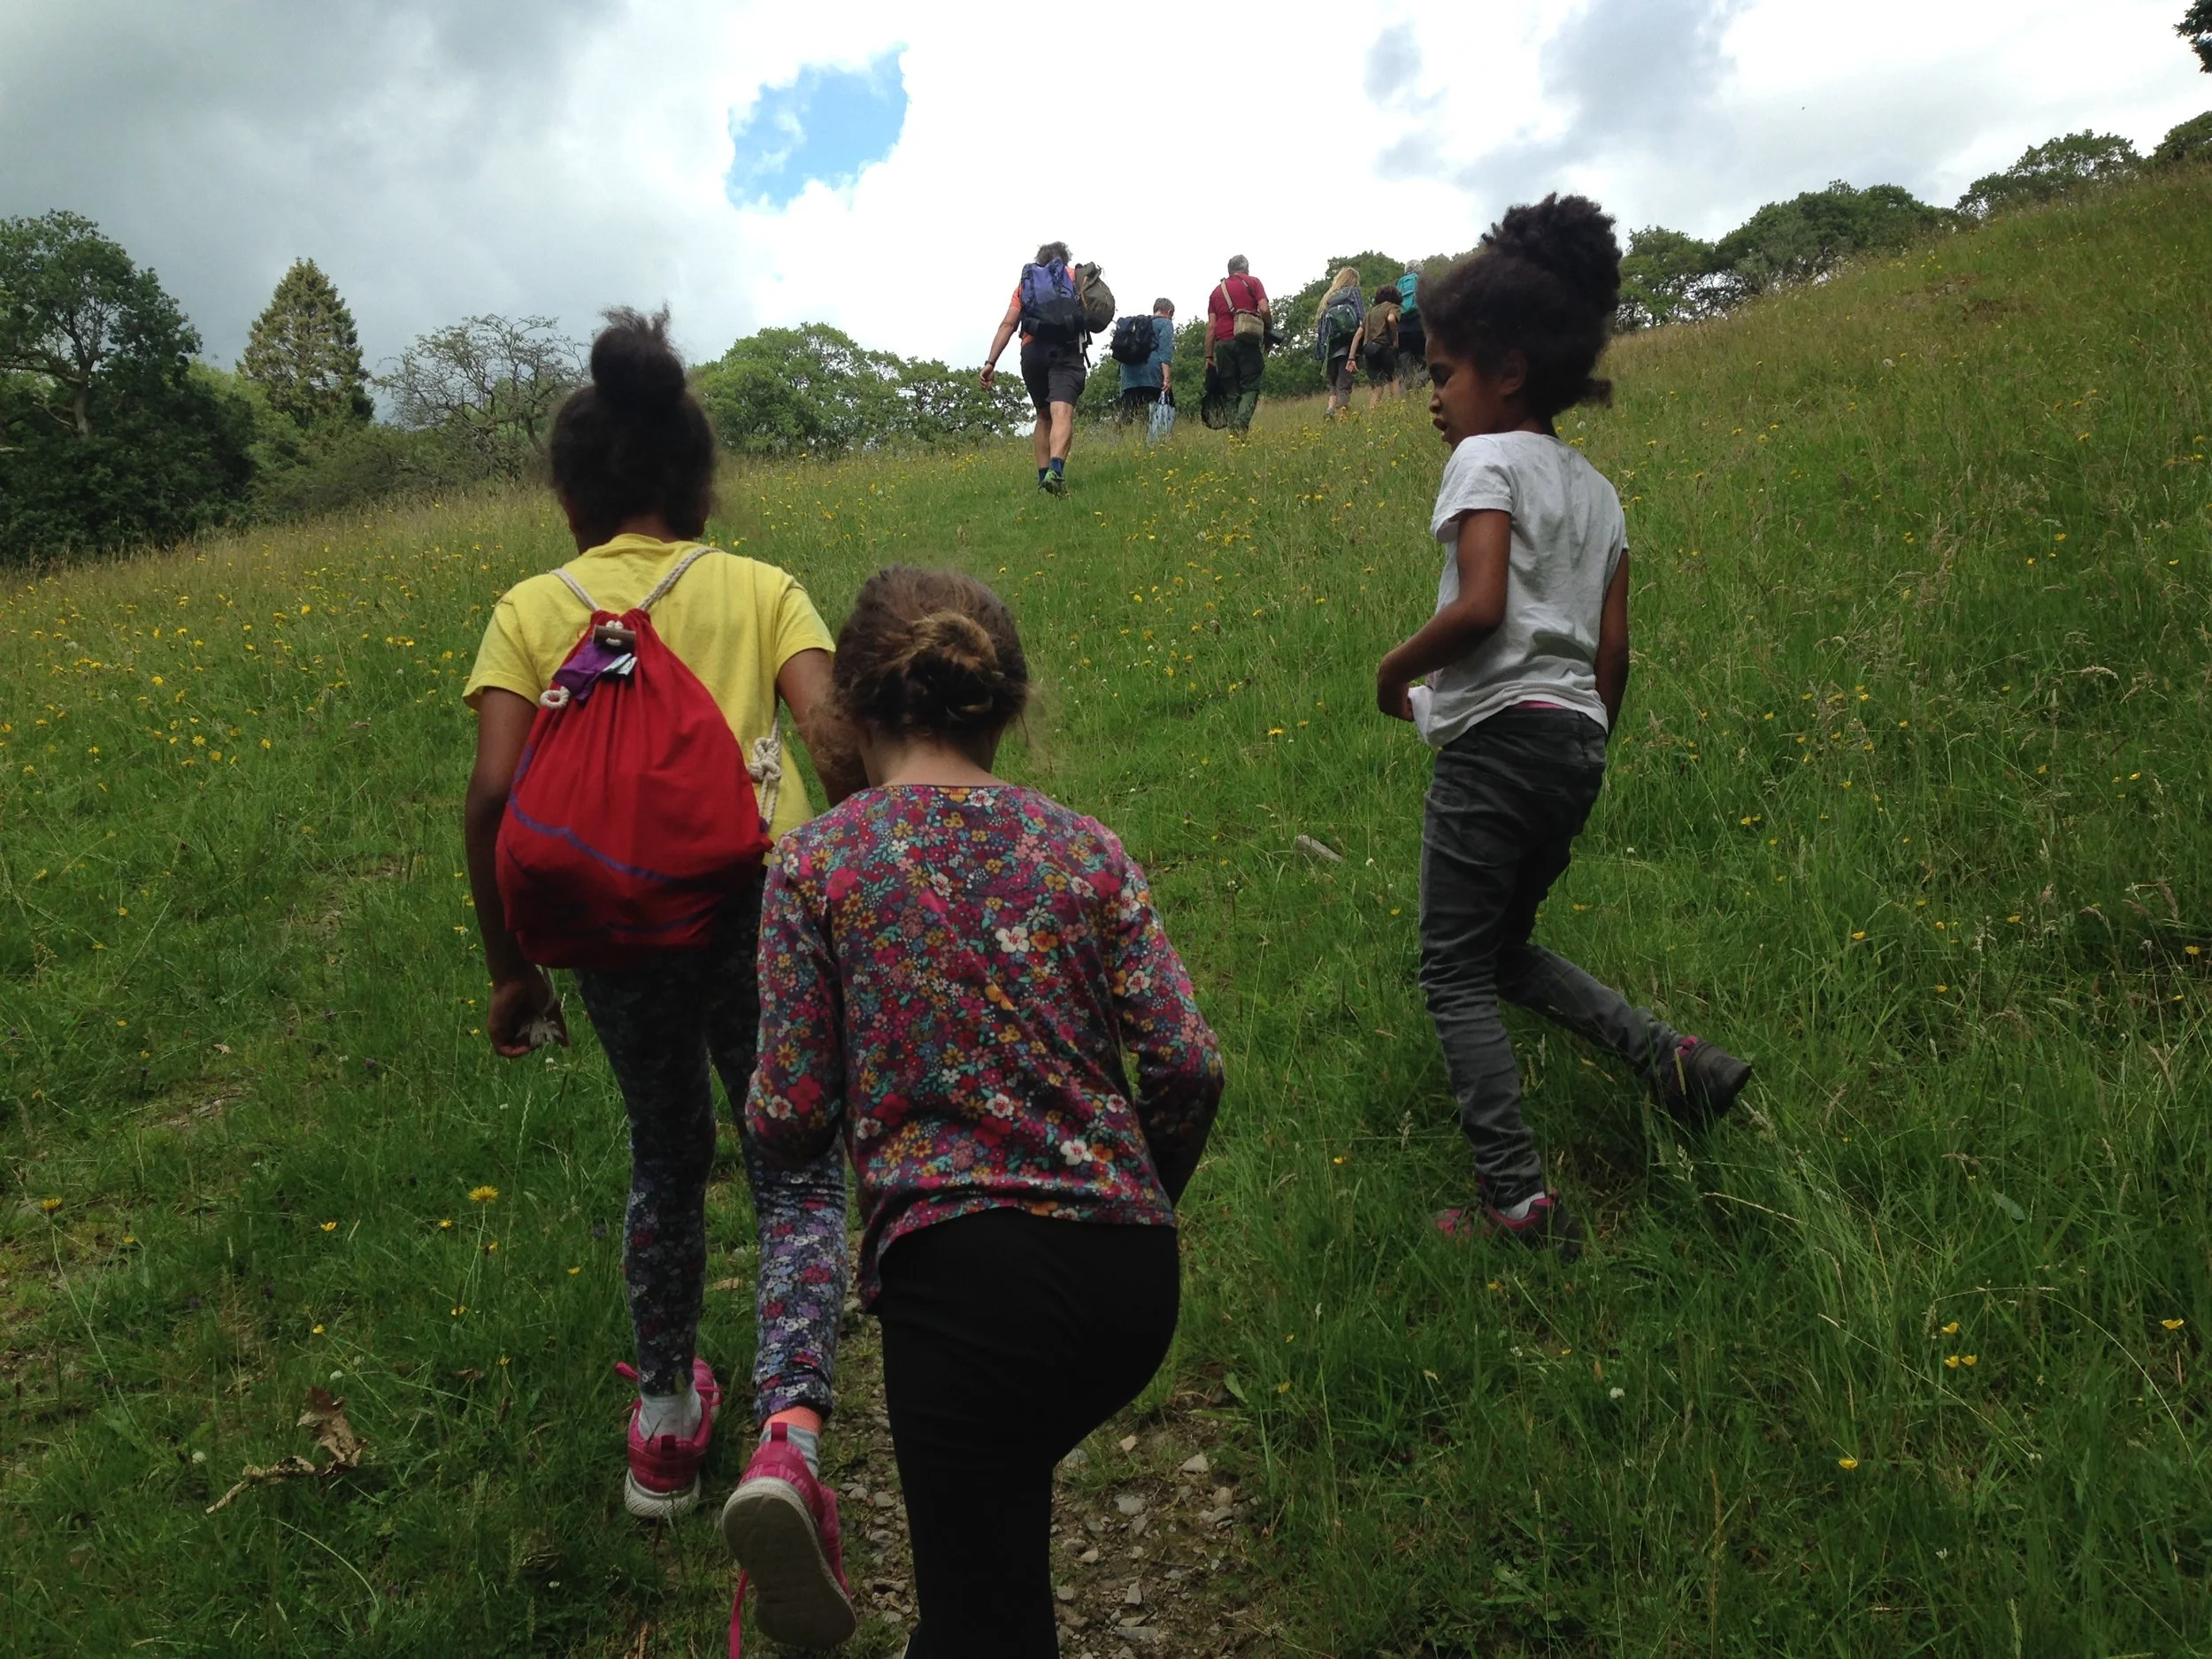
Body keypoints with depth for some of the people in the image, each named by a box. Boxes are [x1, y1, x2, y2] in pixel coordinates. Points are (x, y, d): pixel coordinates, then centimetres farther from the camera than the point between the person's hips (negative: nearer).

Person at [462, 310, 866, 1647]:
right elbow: (832, 734, -10)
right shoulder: (762, 589, 7)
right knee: (799, 1178, 7)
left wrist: (510, 968, 5)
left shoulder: (531, 612, 7)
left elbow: (495, 794, -4)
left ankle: (666, 1420, 40)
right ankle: (788, 1437, -18)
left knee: (668, 1161, 25)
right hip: (759, 901, -2)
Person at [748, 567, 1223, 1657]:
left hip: (966, 1271, -4)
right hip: (1133, 1280, 5)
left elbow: (790, 1124, -5)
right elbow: (1187, 1068, -2)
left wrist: (771, 1108, 18)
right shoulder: (1081, 848, 4)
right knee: (1001, 1490, 32)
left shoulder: (818, 864, -3)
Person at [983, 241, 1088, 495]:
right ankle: (1056, 468, -42)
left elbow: (1008, 324, 11)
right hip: (1067, 350, -3)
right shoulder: (1075, 275, 20)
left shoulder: (1025, 282, 25)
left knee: (1044, 415, 20)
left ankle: (1043, 476, 12)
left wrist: (990, 363, 5)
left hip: (1032, 351, 3)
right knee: (1062, 413, -19)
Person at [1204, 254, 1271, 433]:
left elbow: (1211, 325, 12)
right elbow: (1264, 309, -5)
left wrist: (1209, 355, 11)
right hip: (1247, 342, -3)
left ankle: (1233, 429, -3)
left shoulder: (1217, 290, 19)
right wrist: (1270, 328, 12)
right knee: (1250, 386, -3)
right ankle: (1242, 423, -25)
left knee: (1230, 391, 6)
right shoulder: (1252, 282, 9)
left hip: (1223, 343, 3)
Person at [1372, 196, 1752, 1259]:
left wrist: (1394, 672, -6)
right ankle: (1670, 1056, 6)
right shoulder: (1599, 491, 18)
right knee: (1506, 947, 22)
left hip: (1496, 735, -8)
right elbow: (1614, 650, 15)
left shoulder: (1485, 459, -6)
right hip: (1575, 743, 8)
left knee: (1455, 972, 0)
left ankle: (1518, 1202, -3)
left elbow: (1479, 606, -21)